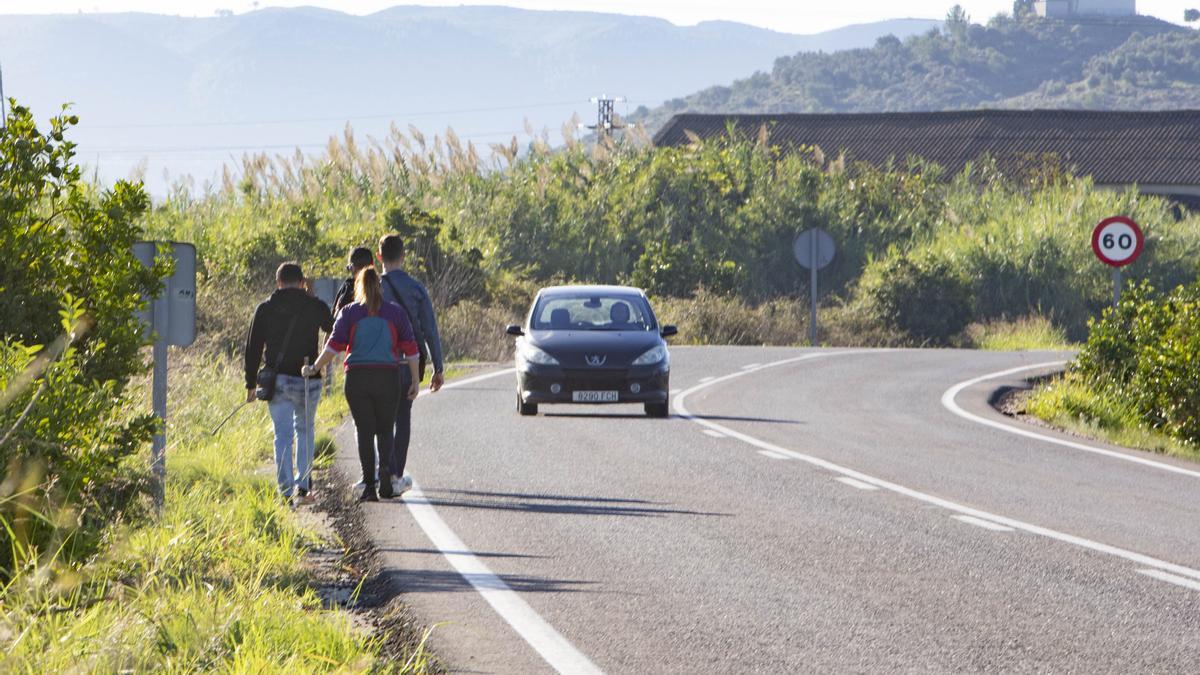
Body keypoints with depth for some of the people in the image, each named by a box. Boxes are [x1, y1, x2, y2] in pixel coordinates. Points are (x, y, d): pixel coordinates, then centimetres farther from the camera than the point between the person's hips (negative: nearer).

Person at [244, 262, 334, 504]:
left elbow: (253, 347, 3)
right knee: (304, 429, 17)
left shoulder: (265, 309, 3)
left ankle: (286, 491, -7)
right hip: (308, 381, 0)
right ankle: (304, 485, 12)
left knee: (283, 434, 2)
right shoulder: (315, 307, 0)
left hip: (276, 381, 0)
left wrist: (251, 384, 7)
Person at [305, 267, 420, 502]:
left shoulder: (349, 313, 3)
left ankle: (369, 484, -3)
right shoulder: (396, 313, 6)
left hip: (357, 377, 0)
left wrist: (315, 368, 5)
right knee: (385, 429, 12)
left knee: (364, 431, 4)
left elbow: (335, 344, -4)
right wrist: (414, 381, 9)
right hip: (388, 378, 0)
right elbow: (410, 348, 4)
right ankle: (386, 467, -12)